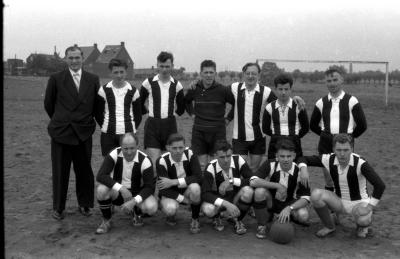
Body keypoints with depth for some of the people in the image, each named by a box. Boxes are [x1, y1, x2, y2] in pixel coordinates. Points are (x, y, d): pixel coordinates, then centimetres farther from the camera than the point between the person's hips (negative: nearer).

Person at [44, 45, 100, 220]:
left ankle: (85, 204, 23)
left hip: (84, 132, 1)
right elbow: (48, 104, 9)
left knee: (84, 170, 6)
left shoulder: (93, 80, 5)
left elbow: (97, 104, 12)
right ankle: (58, 207, 20)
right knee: (60, 172, 6)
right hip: (61, 132, -1)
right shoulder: (56, 79, 0)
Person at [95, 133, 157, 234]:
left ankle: (137, 213, 10)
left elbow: (150, 187, -20)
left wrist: (134, 201, -35)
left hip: (137, 193, 0)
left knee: (151, 207, -30)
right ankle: (106, 221, -6)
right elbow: (100, 176, -27)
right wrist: (121, 188, -38)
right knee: (101, 190, -33)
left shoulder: (144, 160, -18)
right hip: (116, 192, 0)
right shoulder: (114, 154, -17)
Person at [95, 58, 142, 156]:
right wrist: (104, 126, 2)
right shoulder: (104, 90, 3)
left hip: (128, 134, 0)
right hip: (108, 134, 0)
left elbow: (138, 115, 11)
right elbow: (98, 112, 9)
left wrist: (132, 128, 3)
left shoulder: (133, 91, 5)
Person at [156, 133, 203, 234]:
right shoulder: (162, 161, -20)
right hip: (170, 193, -1)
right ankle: (171, 215, 8)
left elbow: (198, 177, -24)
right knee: (170, 208, -35)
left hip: (187, 190, 1)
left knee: (194, 187, -35)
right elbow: (164, 188, -21)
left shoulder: (190, 154, -17)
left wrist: (174, 182, -30)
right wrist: (184, 199, -29)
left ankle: (195, 220, -8)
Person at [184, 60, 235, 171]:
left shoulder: (222, 90, -8)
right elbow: (186, 101, 21)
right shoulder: (195, 89, 0)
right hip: (199, 132, 1)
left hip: (218, 132, -1)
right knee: (202, 166, 4)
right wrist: (191, 112, 10)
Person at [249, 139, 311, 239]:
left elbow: (306, 198, -17)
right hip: (271, 201, -1)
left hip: (289, 203, 1)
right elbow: (253, 182, -31)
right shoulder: (270, 165, -19)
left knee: (303, 215, -30)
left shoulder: (298, 171, -16)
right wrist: (278, 186, -32)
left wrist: (289, 208, -34)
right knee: (260, 191, -33)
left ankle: (290, 218, 10)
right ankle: (262, 226, -11)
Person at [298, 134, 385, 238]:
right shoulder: (329, 159, -14)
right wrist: (303, 169, -26)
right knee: (316, 195, -25)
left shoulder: (360, 163, -26)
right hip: (339, 201, 3)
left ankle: (362, 225, 5)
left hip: (359, 203, -3)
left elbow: (380, 185, -28)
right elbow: (304, 159, -4)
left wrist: (370, 207, -28)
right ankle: (329, 226, 0)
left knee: (363, 220, -37)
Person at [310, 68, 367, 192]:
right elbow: (313, 125, 17)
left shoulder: (351, 101, -2)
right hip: (325, 144, 3)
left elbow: (362, 125, 1)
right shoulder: (321, 102, 6)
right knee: (329, 180, 8)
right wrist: (326, 135, 12)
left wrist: (350, 136, 6)